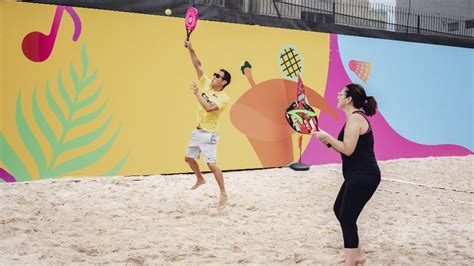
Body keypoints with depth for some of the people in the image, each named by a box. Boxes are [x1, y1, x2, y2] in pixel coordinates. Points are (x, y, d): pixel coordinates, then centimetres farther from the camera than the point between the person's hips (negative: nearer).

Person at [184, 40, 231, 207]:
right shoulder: (206, 84, 2)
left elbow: (209, 108, -31)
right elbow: (197, 65, 1)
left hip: (209, 134, -8)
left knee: (211, 164, -12)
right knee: (189, 158, 17)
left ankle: (223, 194, -2)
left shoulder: (224, 98, -16)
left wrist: (196, 94, -24)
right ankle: (200, 179, 42)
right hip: (197, 131, 8)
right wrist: (190, 49, -9)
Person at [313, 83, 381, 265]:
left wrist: (327, 136, -13)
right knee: (339, 209, 20)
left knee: (347, 219, -4)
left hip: (363, 177, -11)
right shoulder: (355, 117, 15)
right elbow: (348, 150, 15)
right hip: (359, 176, 11)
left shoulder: (355, 118, -16)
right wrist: (328, 142, 3)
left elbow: (348, 149, -22)